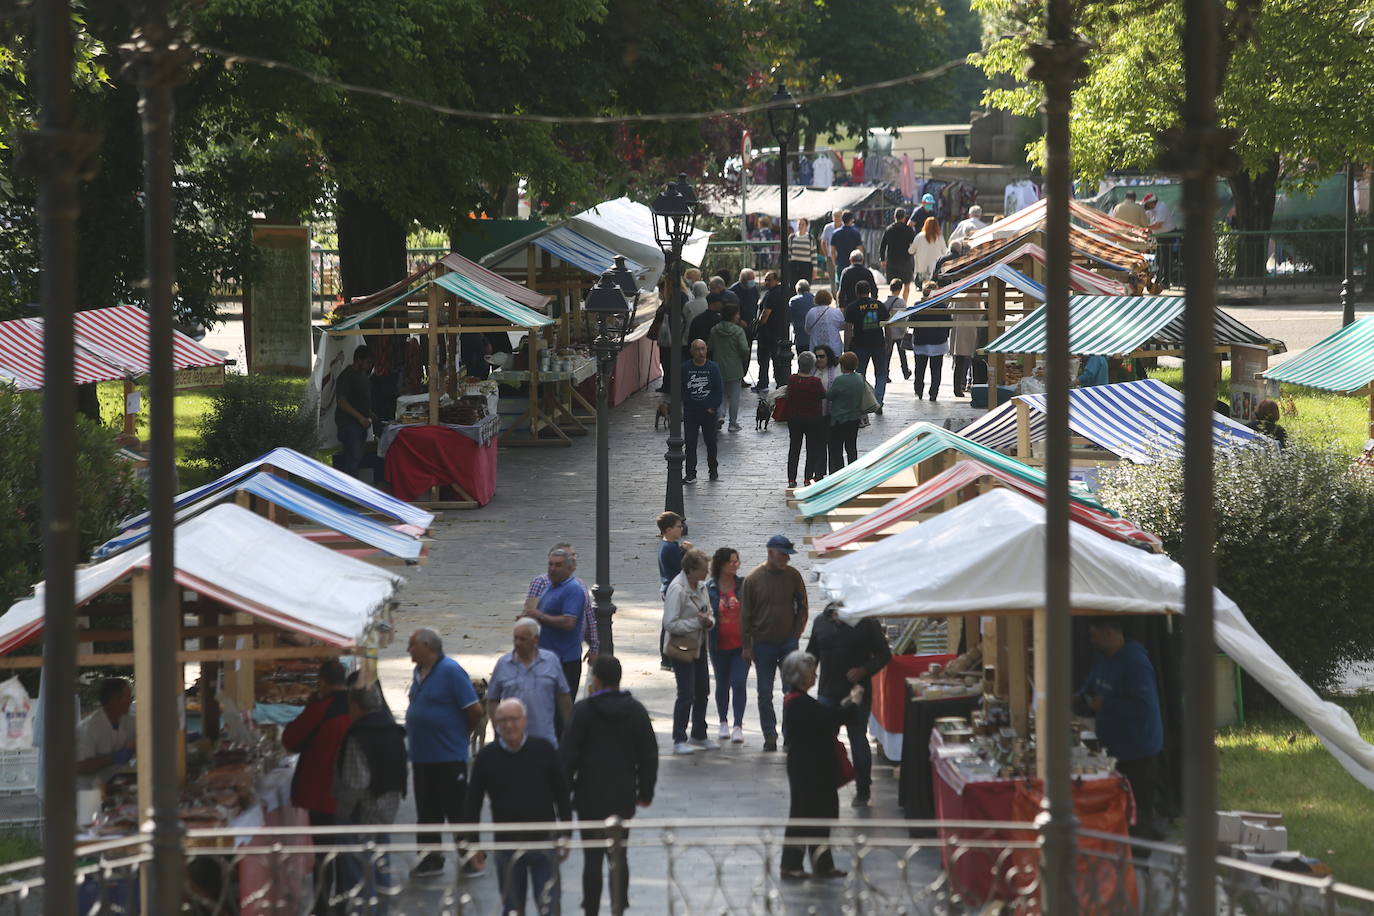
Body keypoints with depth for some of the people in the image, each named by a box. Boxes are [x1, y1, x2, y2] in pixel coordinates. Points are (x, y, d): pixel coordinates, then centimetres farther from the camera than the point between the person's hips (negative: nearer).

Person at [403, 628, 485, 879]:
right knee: (427, 810, 12)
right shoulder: (418, 672, 10)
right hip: (421, 755, 8)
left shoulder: (451, 671, -14)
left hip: (448, 756, -8)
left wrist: (460, 734, -1)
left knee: (458, 809, -3)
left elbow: (475, 711, -15)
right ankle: (432, 858, 20)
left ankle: (473, 858, 5)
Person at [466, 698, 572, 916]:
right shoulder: (487, 757, -2)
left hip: (544, 842, -1)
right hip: (506, 844, 1)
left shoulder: (544, 750, -3)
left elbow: (562, 796, 3)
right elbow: (473, 804, 5)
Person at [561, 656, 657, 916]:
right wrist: (646, 791, 16)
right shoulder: (636, 710, 1)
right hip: (623, 797, 3)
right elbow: (649, 755, 7)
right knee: (619, 856, 12)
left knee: (592, 857, 0)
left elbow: (568, 755, -8)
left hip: (591, 797, -3)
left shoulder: (583, 711, -9)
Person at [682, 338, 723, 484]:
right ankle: (690, 473, 0)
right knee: (690, 443, -2)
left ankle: (713, 469, 27)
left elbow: (719, 389, 1)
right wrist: (680, 408, -5)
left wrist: (714, 407, -7)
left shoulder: (713, 368, -2)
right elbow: (679, 390, 2)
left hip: (709, 412, 0)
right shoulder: (685, 368, -3)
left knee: (711, 442, 11)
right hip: (690, 411, 0)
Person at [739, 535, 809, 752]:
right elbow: (745, 615, 0)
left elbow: (802, 608, 8)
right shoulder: (753, 579, -4)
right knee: (765, 694, 4)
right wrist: (747, 646, -2)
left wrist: (796, 634, -1)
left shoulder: (792, 575, 0)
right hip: (763, 643, -1)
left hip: (788, 642, 1)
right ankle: (770, 736, 11)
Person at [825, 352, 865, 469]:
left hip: (840, 420, -7)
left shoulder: (840, 381, -21)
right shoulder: (860, 379, 1)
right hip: (855, 418, 7)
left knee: (836, 450, 2)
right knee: (852, 448, 16)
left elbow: (829, 396, -10)